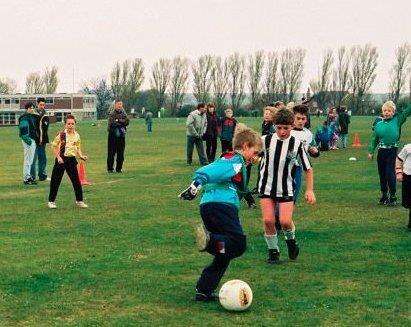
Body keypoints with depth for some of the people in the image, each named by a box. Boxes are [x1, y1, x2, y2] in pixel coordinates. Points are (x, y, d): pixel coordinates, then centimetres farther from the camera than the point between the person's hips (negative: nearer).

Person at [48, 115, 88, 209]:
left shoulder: (76, 135, 5)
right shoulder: (61, 134, -8)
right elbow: (54, 147, -3)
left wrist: (81, 156, 0)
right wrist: (58, 157, -12)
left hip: (72, 159, 4)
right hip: (61, 159, -3)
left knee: (76, 181, 4)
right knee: (55, 181, 2)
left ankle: (79, 201, 16)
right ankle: (51, 201, 13)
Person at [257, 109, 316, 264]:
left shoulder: (297, 144, -8)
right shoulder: (265, 140, -7)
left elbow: (308, 168, -1)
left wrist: (310, 190, -5)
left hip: (286, 189, -1)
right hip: (267, 187, 1)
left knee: (285, 221, -12)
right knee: (268, 220, -7)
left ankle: (290, 239, 22)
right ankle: (273, 251, 13)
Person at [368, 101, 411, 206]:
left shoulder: (397, 120, 1)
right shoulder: (379, 124, 8)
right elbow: (374, 139, 12)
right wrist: (371, 152, 7)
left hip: (392, 151, -4)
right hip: (381, 152, 4)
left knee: (390, 174, -9)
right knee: (382, 174, 10)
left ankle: (393, 197, 0)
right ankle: (384, 195, 22)